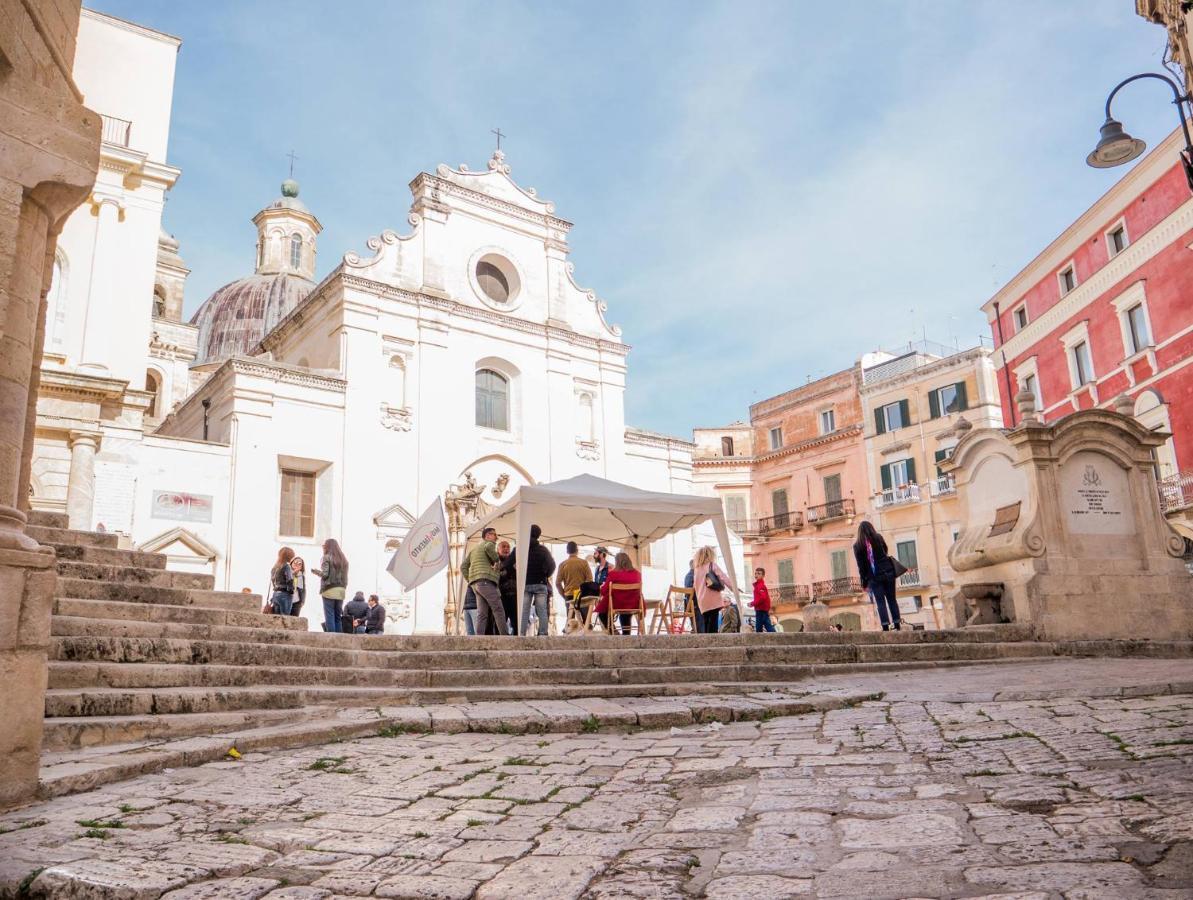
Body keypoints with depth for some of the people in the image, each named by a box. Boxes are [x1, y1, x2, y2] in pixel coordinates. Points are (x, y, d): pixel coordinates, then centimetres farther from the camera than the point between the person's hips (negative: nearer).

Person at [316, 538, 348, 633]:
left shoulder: (326, 558, -3)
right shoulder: (343, 559, 14)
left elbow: (325, 574, -10)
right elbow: (345, 577, 12)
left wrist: (317, 572, 8)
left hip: (329, 590, -5)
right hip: (341, 591, 6)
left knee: (329, 616, -5)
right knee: (338, 617, 8)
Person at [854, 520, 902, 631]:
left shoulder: (857, 546, -2)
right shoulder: (878, 538, 2)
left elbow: (861, 566, -2)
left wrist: (864, 582, 2)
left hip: (874, 577, -2)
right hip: (888, 573, 2)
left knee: (880, 602, -1)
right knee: (891, 599, 8)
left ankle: (886, 627, -8)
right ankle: (897, 625, 5)